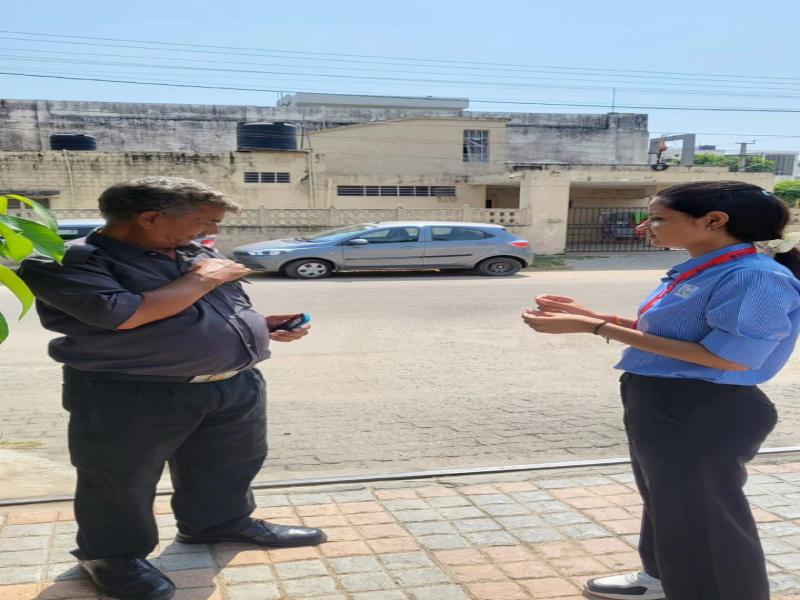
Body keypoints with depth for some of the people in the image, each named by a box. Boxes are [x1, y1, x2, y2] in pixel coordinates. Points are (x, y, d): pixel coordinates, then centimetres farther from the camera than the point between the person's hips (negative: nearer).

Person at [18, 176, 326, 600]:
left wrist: (262, 326, 3)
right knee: (120, 483, 8)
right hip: (128, 397, -7)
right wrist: (200, 280, -15)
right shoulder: (70, 260, -15)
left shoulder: (197, 256, 10)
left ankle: (218, 522, 44)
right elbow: (123, 314, -29)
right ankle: (112, 553, 31)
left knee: (230, 465, 21)